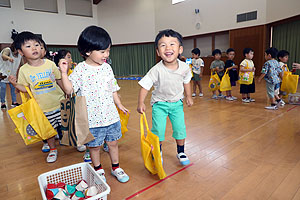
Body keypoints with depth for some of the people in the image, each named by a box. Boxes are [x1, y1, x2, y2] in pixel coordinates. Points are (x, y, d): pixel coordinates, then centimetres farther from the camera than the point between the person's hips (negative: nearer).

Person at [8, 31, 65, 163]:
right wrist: (15, 84, -17)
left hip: (59, 102, 0)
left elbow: (59, 80, 6)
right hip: (43, 107, 0)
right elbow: (25, 89, 1)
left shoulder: (50, 64, -4)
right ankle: (52, 149, 37)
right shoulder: (24, 70, -5)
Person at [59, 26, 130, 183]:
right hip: (92, 118, -3)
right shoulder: (80, 69, -10)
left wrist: (119, 105, 17)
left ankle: (116, 167, 38)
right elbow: (69, 90, -12)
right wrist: (64, 73, -21)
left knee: (113, 143, 16)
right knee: (94, 146, 14)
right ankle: (98, 170, 38)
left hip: (111, 116, 4)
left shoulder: (107, 68, 3)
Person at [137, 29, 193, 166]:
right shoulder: (157, 70, -25)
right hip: (159, 104, -2)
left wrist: (188, 96, 9)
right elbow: (145, 86, -18)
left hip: (177, 103, 3)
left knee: (180, 129, 6)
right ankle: (158, 152, 29)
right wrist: (141, 103, -24)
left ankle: (181, 152, 32)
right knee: (158, 130, 0)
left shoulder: (184, 68, -13)